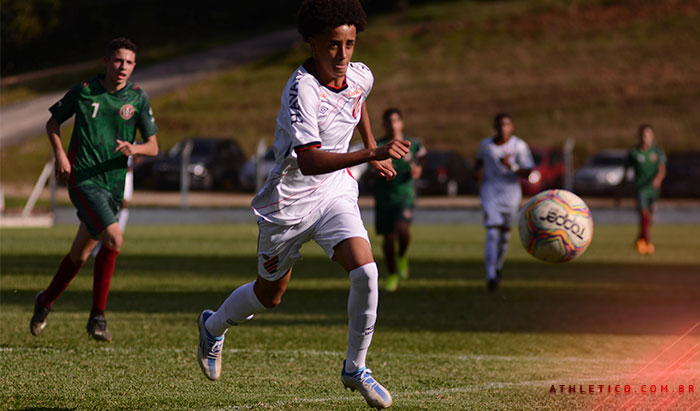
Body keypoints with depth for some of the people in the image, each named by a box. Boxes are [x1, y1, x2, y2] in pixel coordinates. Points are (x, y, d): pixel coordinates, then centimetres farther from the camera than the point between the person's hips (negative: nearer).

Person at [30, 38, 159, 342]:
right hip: (83, 178, -4)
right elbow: (53, 122, 12)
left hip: (113, 184, 4)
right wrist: (60, 154, -5)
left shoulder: (138, 98, 3)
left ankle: (46, 301, 38)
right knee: (114, 238, -23)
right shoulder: (84, 90, -2)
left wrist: (133, 148, -17)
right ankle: (98, 316, -14)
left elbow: (153, 147, 5)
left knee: (81, 253, 13)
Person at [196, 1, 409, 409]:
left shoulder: (361, 76, -7)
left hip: (336, 193, 4)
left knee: (365, 272, -19)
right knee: (270, 294, 15)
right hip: (290, 202, -4)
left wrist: (371, 145, 17)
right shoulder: (302, 90, -29)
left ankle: (355, 368, -2)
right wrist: (370, 155, -48)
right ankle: (213, 326, 47)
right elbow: (309, 161, -40)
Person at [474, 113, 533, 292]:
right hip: (490, 192, 0)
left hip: (511, 192, 0)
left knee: (505, 235, 11)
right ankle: (490, 275, -24)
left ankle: (498, 267, 37)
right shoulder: (486, 144, 1)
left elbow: (528, 172, -11)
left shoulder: (519, 146, -8)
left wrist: (512, 166, -27)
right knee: (492, 233, -15)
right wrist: (478, 171, 1)